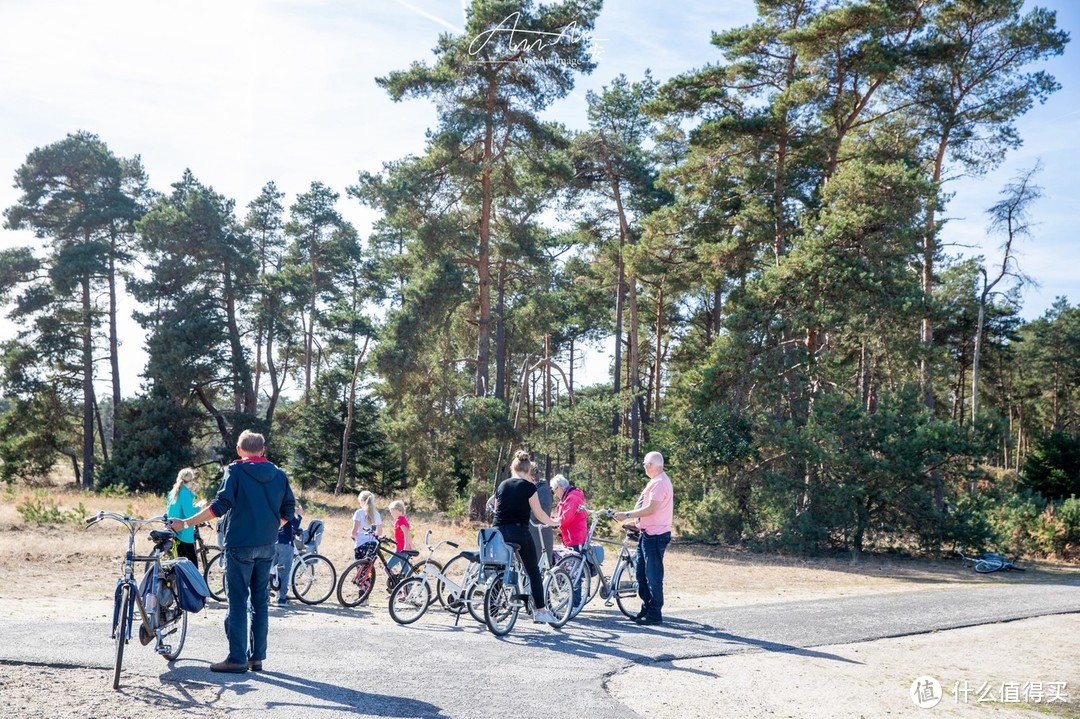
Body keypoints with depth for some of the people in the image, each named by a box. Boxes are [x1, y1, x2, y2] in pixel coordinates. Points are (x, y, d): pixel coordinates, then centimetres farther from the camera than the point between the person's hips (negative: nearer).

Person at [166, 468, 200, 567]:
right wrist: (198, 507, -6)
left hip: (176, 530, 9)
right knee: (193, 563, -7)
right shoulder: (185, 492, -16)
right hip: (185, 532, -9)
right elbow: (188, 513, -22)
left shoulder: (174, 492, 11)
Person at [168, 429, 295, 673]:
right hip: (267, 546, 5)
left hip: (239, 545, -5)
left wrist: (186, 523, -10)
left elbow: (221, 505, -16)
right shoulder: (279, 474, 7)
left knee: (237, 601, 0)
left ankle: (237, 658, 1)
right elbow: (288, 511, 7)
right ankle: (257, 657, 14)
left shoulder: (235, 471, -6)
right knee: (260, 601, 11)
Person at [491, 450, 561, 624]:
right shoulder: (528, 486, -2)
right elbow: (538, 513, 1)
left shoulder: (502, 485, 12)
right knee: (534, 572, 11)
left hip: (499, 531, 4)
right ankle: (541, 610, 14)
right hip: (519, 531, -4)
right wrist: (553, 522, 18)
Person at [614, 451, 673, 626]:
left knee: (653, 575, -4)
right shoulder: (656, 481, 17)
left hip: (655, 535, -11)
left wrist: (627, 515, -20)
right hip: (647, 534, 11)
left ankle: (655, 613, 3)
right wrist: (636, 523, 19)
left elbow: (651, 509, -23)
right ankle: (646, 609, 24)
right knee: (641, 573, 15)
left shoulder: (659, 483, -17)